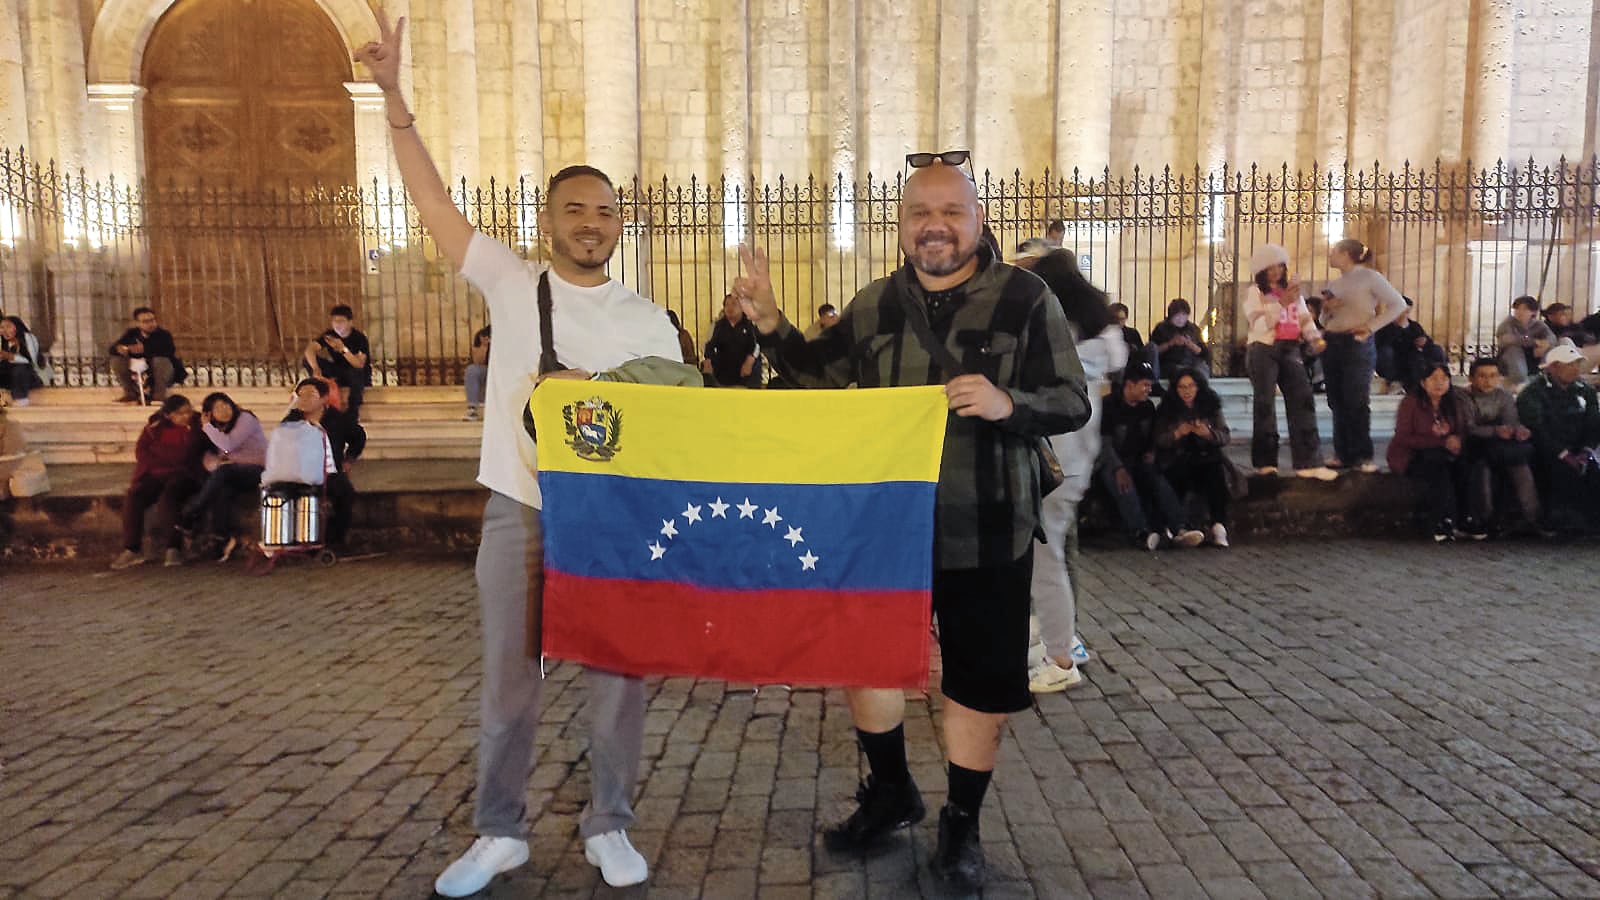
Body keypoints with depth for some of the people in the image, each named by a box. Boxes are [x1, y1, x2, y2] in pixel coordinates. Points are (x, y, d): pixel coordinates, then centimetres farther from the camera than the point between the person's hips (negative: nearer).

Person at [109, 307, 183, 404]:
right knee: (116, 360, -12)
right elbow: (112, 349, -5)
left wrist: (145, 349, -44)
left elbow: (170, 350, -34)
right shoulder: (131, 334, 0)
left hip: (165, 375, -4)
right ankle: (130, 392, 1)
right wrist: (119, 348, -30)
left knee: (160, 359, -34)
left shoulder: (164, 334, -14)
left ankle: (159, 393, -14)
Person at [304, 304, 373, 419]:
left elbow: (359, 365, -31)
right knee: (308, 360, -17)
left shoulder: (359, 338, -19)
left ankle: (353, 414, -26)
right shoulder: (329, 335, -10)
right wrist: (315, 368, -49)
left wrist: (343, 349, -46)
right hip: (338, 373, 3)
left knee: (355, 372, -41)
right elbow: (310, 350, -28)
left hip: (359, 375, -3)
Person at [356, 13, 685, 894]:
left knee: (617, 679, 8)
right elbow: (433, 203, 1)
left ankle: (609, 827, 26)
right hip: (518, 514, 0)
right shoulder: (510, 282, 3)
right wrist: (392, 95, -3)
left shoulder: (648, 322, 2)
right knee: (508, 683, 10)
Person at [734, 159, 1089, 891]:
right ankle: (890, 792, 38)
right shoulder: (873, 305, 4)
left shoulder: (1025, 298, -8)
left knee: (981, 680, 8)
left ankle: (962, 824, 30)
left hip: (985, 531, -3)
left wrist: (1009, 404, -30)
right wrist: (769, 323, 0)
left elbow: (1072, 403, -10)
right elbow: (819, 375, 14)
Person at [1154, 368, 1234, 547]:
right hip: (1176, 461, -2)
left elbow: (1225, 437, 5)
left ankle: (1219, 525, -31)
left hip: (1206, 456, 2)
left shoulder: (1211, 407, 12)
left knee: (1217, 472, -30)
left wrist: (1208, 433, -17)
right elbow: (1159, 441, 0)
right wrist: (1177, 434, -20)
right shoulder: (1166, 410, 8)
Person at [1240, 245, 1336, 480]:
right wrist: (1282, 303, -18)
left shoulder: (1293, 291, 18)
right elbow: (1259, 325, -11)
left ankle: (1308, 462, -12)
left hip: (1290, 350, 4)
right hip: (1263, 351, -4)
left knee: (1303, 400, -8)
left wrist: (1315, 337, -10)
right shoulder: (1254, 292, 2)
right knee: (1265, 405, -1)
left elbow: (1305, 319, 9)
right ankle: (1265, 462, 9)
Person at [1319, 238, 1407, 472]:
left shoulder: (1369, 277, -3)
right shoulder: (1333, 284, 15)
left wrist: (1371, 326, -11)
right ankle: (1342, 453, 11)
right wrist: (1327, 309, 2)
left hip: (1357, 345, -6)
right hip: (1331, 344, 6)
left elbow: (1398, 304, -6)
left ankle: (1362, 456, -4)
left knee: (1357, 402, -8)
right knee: (1337, 402, 5)